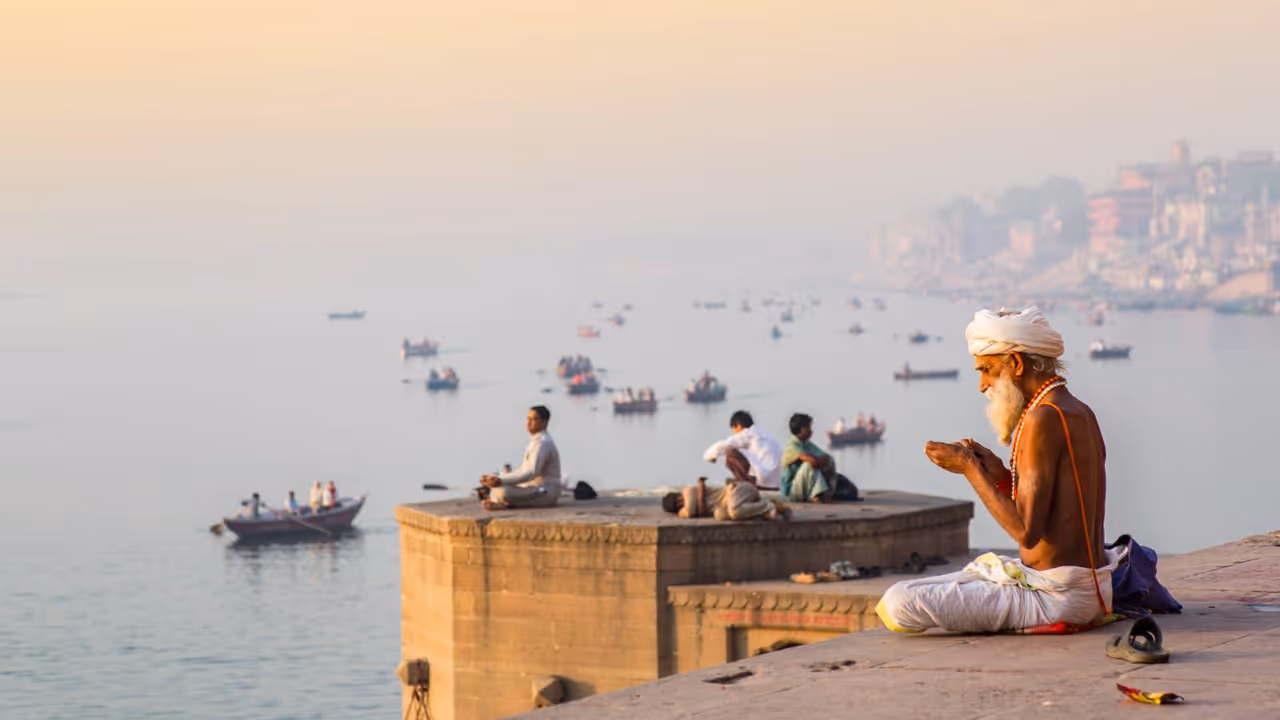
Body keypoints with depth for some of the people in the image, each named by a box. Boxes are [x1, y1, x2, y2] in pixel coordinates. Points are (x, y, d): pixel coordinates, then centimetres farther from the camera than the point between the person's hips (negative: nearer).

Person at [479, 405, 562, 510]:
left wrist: (501, 481, -31)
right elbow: (522, 471, 20)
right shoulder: (535, 441, 18)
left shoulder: (543, 442, -16)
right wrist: (497, 479, 8)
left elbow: (531, 473, -25)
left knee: (502, 492, -30)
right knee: (495, 492, 17)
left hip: (545, 492, -11)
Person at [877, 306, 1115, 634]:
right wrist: (1001, 477, 7)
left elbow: (1026, 530, -22)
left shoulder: (1042, 418, -18)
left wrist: (970, 469, -13)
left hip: (1056, 595, -10)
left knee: (898, 604, -17)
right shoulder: (1081, 413, 12)